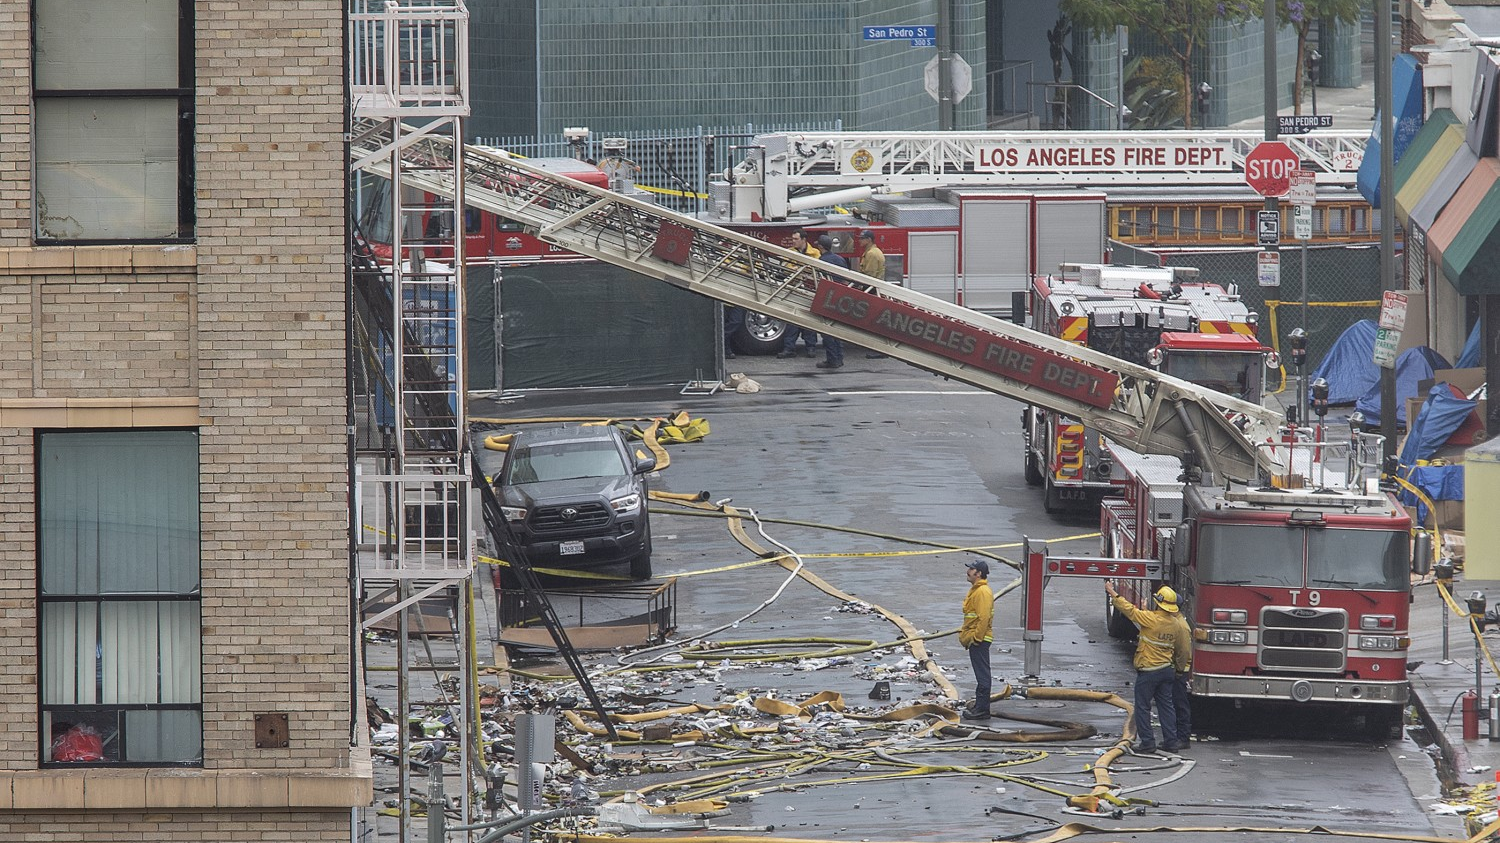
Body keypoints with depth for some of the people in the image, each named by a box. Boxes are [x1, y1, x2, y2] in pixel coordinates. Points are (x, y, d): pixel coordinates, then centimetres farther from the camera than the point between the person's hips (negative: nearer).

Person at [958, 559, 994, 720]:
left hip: (979, 640, -11)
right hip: (974, 639, 11)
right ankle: (979, 706, 22)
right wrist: (964, 633, 22)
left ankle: (982, 709, -6)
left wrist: (975, 638, -22)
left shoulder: (983, 592, -17)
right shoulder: (975, 590, 16)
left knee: (982, 674, -7)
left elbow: (983, 618, -23)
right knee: (980, 674, 15)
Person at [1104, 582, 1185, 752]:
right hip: (1166, 670, 7)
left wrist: (1113, 593, -7)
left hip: (1148, 671, -7)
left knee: (1143, 707, 2)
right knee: (1166, 706, 11)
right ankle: (1171, 741, 12)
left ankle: (1147, 742, 2)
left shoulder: (1151, 619, -19)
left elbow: (1129, 610, -15)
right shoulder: (1175, 623, 3)